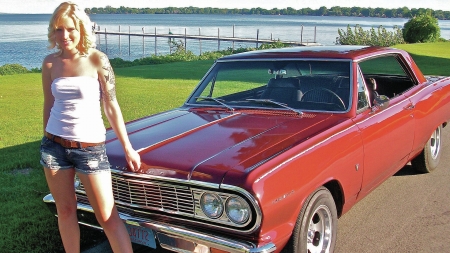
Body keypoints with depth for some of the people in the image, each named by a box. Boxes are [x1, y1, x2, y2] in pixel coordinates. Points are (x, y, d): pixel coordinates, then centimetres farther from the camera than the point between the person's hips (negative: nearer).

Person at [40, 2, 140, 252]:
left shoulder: (97, 60, -8)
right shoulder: (50, 62, 2)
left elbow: (111, 106, -5)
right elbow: (49, 105, 12)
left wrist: (128, 148, -5)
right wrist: (47, 144, 17)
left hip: (90, 147, -3)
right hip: (54, 145, 3)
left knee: (107, 215, -2)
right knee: (66, 211, 11)